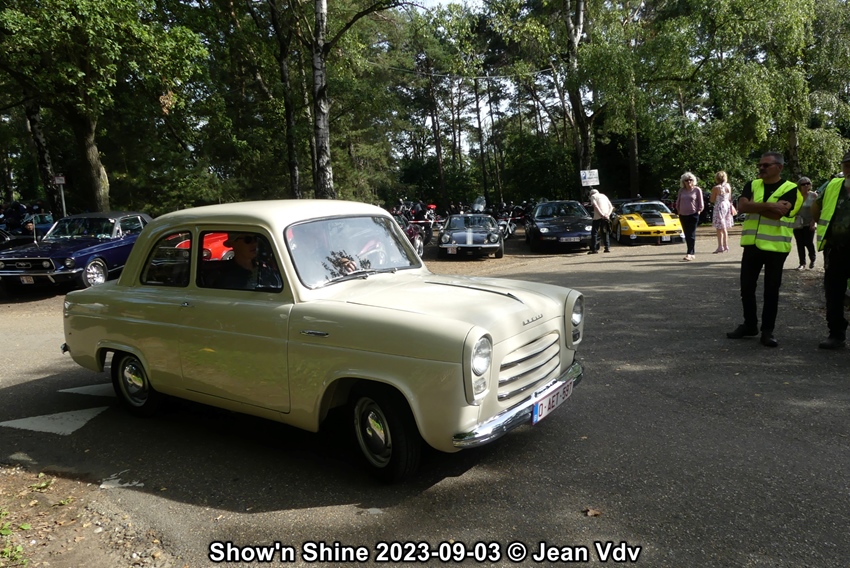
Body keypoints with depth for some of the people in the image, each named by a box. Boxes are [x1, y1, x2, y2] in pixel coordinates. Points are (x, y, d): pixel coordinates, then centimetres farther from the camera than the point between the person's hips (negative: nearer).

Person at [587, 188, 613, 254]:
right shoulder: (604, 196, 25)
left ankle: (594, 249, -9)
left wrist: (601, 214, -18)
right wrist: (608, 214, -1)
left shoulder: (593, 196, 8)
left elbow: (595, 206, -11)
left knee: (594, 232, -2)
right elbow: (611, 207, 14)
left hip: (597, 217, -5)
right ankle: (607, 247, 9)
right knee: (605, 232, 16)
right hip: (606, 217, 5)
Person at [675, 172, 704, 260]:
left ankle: (689, 253, -14)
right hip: (683, 215, 5)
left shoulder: (697, 190, -1)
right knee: (687, 235, 6)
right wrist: (678, 210, 10)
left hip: (693, 215, -4)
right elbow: (678, 202, 18)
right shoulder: (681, 190, 9)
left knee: (691, 235, -9)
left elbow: (701, 203, 1)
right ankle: (692, 253, 15)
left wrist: (698, 211, -4)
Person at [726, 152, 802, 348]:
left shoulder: (790, 189, -6)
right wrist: (770, 205, -17)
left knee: (771, 291, 4)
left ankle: (767, 330, 13)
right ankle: (749, 325, 24)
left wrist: (754, 206, -10)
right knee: (747, 287, 10)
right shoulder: (752, 185, 6)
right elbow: (742, 206, -11)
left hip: (776, 246, -4)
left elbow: (776, 214, -21)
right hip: (752, 244, 4)